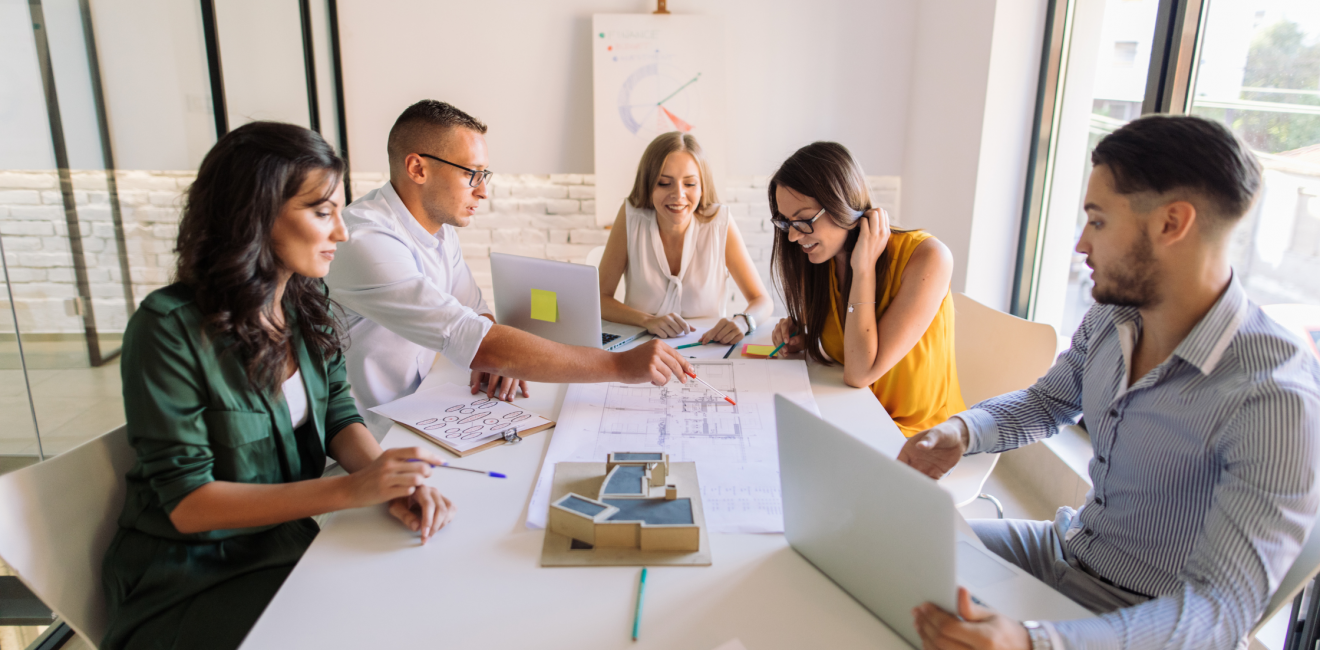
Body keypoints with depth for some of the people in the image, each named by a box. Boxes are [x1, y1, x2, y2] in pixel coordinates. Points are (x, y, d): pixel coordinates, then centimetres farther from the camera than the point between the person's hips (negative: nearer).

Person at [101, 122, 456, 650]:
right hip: (191, 580, -5)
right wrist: (348, 490, -29)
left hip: (288, 541, 6)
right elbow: (185, 501, -19)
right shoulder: (170, 328, -20)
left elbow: (338, 417, 1)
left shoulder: (305, 303, 0)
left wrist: (387, 478, -21)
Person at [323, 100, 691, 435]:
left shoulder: (437, 225, 3)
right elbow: (474, 342, -33)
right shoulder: (364, 242, -26)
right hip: (364, 443, -8)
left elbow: (474, 312, 12)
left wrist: (496, 356, -12)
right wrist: (620, 365, -31)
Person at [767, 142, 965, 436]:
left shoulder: (926, 257, -20)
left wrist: (864, 268, -23)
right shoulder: (820, 260, -2)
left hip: (919, 435, -6)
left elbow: (860, 373, -23)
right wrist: (802, 338, -8)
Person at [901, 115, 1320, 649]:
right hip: (1065, 547, 7)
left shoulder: (1275, 399, -29)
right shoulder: (1110, 317, -5)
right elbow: (1048, 401, 13)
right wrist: (962, 431, -10)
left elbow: (1221, 607, -32)